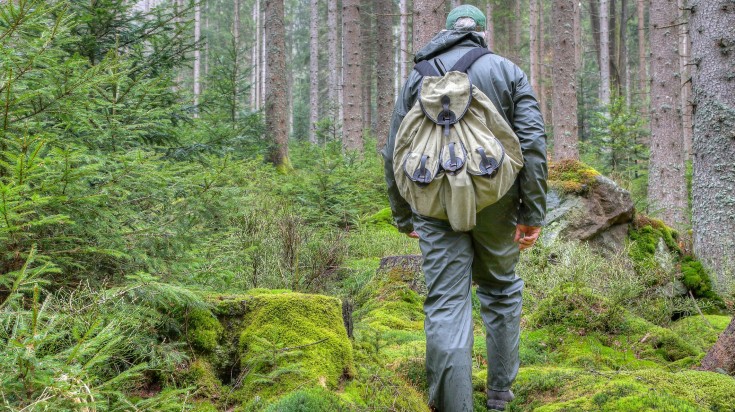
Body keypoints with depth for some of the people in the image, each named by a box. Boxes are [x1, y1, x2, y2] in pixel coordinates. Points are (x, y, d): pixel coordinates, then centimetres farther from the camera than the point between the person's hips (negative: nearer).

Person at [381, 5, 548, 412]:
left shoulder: (417, 77, 10)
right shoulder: (508, 72, 6)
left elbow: (394, 154, 9)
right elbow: (532, 144, -5)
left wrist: (403, 217, 17)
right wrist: (533, 213, -3)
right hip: (495, 203, 1)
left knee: (446, 306, 0)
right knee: (501, 290, 19)